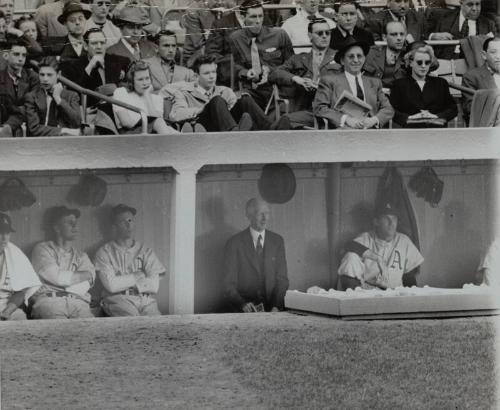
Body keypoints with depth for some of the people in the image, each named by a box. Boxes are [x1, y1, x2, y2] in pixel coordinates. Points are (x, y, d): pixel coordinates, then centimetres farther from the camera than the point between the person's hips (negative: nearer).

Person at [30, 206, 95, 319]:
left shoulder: (80, 255, 27)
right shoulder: (42, 249, 15)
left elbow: (86, 283, 8)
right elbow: (56, 277, -1)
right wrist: (84, 275, 10)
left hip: (77, 301, 3)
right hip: (49, 300, -3)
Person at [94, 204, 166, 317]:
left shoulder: (146, 252, 18)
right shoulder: (105, 252, 11)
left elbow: (154, 286, 4)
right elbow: (111, 285, -4)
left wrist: (123, 282, -1)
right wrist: (137, 276, 5)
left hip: (146, 300, 3)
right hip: (118, 299, -3)